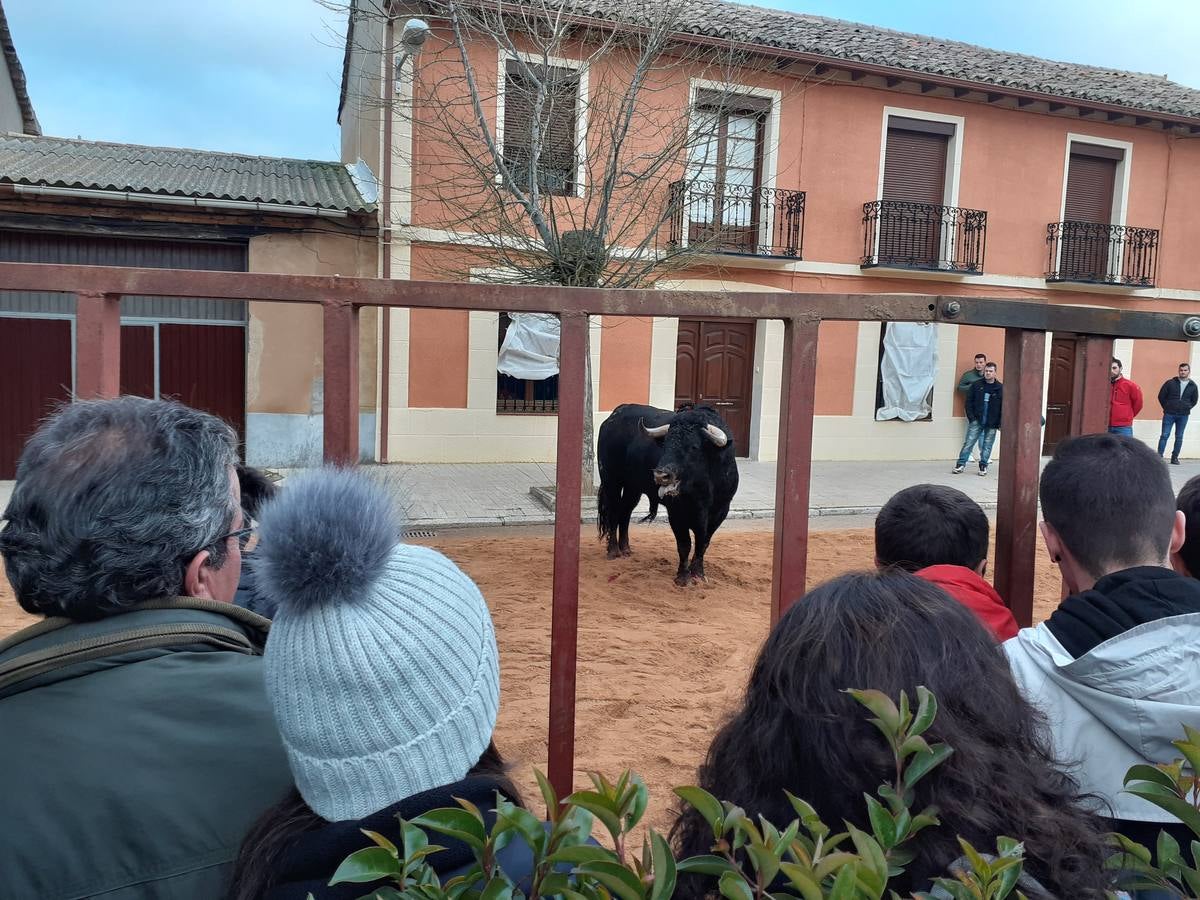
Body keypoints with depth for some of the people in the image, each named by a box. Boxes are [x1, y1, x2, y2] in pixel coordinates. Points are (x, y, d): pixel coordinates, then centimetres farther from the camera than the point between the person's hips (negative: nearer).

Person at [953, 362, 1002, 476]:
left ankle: (983, 466, 15)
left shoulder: (1000, 388, 0)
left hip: (991, 423, 0)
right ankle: (961, 464, 0)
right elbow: (969, 401, 4)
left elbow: (1003, 407, 0)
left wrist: (999, 423, -5)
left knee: (987, 445, 6)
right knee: (969, 442, -2)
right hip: (977, 421, 0)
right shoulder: (976, 385, 2)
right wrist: (971, 417, -5)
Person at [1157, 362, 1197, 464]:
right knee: (1165, 435, -4)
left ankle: (1175, 457, 13)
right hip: (1169, 414, -2)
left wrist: (1187, 408, 7)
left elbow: (1194, 400, 16)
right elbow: (1161, 396, 3)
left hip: (1183, 416, 2)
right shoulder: (1170, 383, -2)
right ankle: (1159, 456, -4)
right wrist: (1166, 408, 4)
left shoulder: (1193, 385, 5)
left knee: (1179, 437, 7)